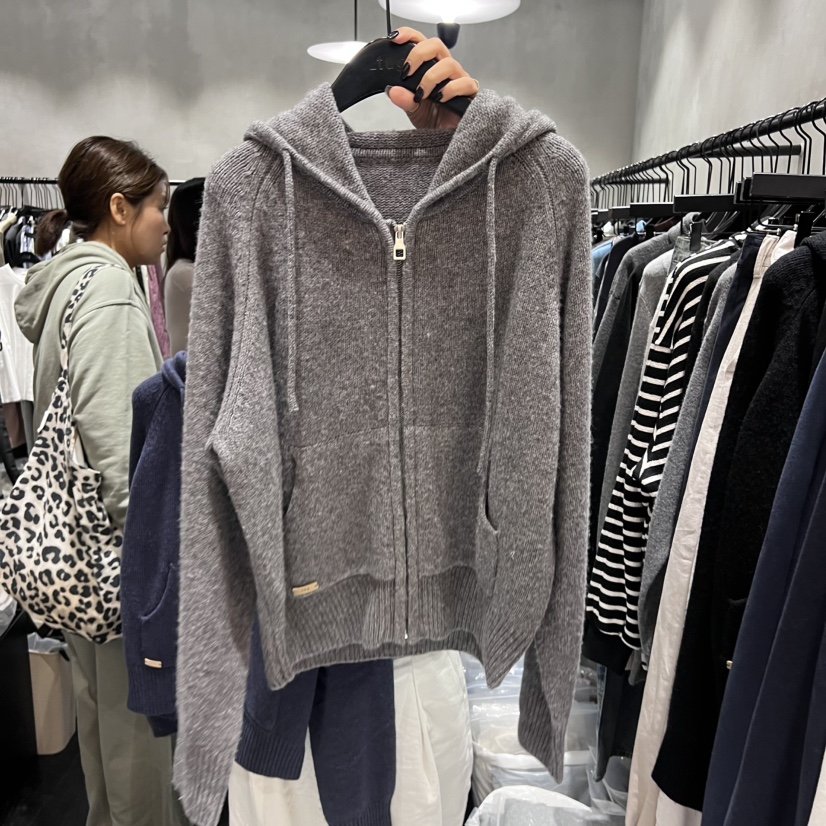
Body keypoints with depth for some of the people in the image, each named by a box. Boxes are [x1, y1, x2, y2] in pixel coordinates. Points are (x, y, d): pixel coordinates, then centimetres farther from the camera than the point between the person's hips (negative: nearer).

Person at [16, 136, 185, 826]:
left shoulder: (68, 279, 13)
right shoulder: (107, 290, -18)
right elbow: (114, 441, -26)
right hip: (115, 541, -10)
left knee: (100, 700, 23)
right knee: (140, 710, 5)